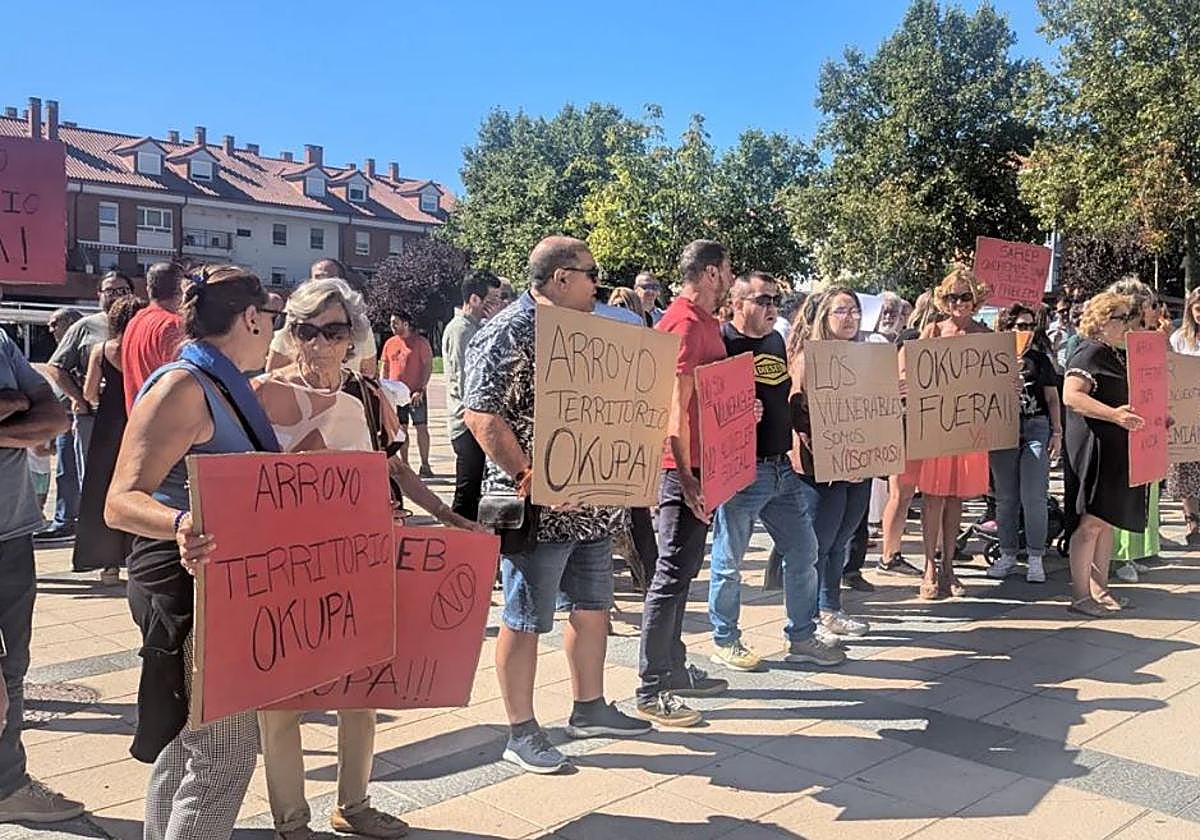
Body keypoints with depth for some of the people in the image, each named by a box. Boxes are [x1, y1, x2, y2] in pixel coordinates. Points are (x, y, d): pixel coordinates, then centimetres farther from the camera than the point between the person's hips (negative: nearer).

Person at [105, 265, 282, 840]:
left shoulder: (223, 386, 11)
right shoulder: (181, 389, -19)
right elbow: (121, 502, -26)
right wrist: (179, 525, -45)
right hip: (187, 584, -10)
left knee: (185, 744, 21)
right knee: (226, 751, -7)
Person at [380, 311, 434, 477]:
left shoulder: (420, 342, -4)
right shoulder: (389, 343, 10)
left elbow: (428, 367, -7)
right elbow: (385, 369, 16)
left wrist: (421, 390, -14)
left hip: (415, 393, -4)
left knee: (421, 427, -4)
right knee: (401, 429, 7)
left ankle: (425, 465, 1)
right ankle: (404, 465, 15)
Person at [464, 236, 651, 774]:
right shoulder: (508, 335, -13)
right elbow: (482, 416, -20)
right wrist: (531, 479, -23)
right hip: (535, 509, -9)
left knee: (592, 607, 18)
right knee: (524, 620, 3)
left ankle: (589, 709, 35)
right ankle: (521, 734, 15)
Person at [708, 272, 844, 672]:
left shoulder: (776, 341, 14)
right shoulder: (721, 341, -11)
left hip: (782, 468, 8)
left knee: (804, 552, 11)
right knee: (729, 561, 5)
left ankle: (802, 638, 25)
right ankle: (725, 642, 21)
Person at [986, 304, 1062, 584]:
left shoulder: (1041, 360, 11)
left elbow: (1052, 398, 13)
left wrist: (1057, 432, 7)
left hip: (1036, 429, 0)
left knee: (1033, 498, -7)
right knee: (1006, 497, 6)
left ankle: (1035, 558, 3)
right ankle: (1007, 555, 17)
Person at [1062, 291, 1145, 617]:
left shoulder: (1118, 355, 19)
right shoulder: (1089, 353, -11)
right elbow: (1071, 396, -24)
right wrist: (1114, 414, -32)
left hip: (1117, 450, 10)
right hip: (1093, 446, -10)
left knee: (1107, 521, 12)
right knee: (1091, 521, -8)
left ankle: (1099, 590, 20)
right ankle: (1080, 596, -3)